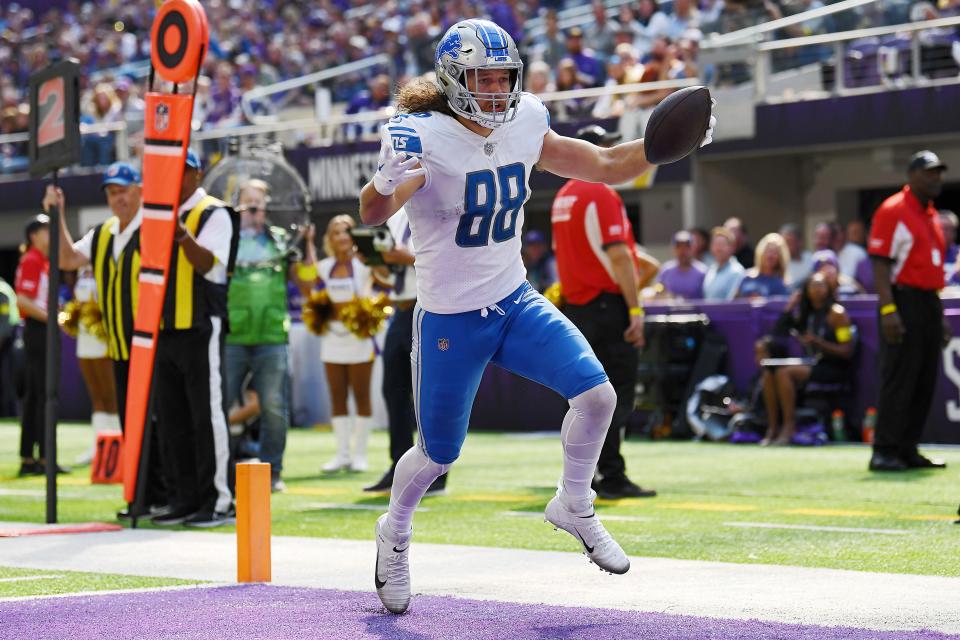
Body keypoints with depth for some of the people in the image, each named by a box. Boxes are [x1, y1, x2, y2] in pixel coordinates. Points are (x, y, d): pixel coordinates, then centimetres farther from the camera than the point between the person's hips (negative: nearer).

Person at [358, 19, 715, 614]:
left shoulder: (523, 129, -2)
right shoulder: (423, 139, -19)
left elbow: (607, 166, 7)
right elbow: (371, 214, -29)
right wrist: (388, 184, -52)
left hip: (516, 302, 5)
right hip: (450, 320, -4)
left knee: (597, 393, -13)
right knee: (439, 452, 7)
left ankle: (574, 506, 12)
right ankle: (395, 532, 39)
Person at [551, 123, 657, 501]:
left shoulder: (562, 197, 15)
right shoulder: (602, 194, -13)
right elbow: (618, 256, -18)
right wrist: (635, 309, -18)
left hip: (575, 308, 9)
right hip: (607, 306, -9)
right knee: (617, 395, -7)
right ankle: (611, 478, -8)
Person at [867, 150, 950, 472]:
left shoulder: (932, 216, 19)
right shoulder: (892, 211, -7)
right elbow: (880, 264, -14)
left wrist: (940, 315, 20)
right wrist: (887, 309, -23)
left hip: (929, 304, 9)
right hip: (904, 302, -9)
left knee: (925, 383, 9)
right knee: (899, 381, -10)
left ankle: (907, 450, 15)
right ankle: (884, 451, -6)